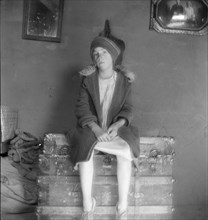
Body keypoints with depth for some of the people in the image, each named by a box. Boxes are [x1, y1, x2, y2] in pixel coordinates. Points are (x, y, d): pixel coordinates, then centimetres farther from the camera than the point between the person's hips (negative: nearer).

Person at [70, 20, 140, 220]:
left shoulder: (124, 80, 1)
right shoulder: (88, 79, -1)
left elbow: (127, 109, 0)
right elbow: (82, 108, -6)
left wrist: (117, 125, -21)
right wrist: (96, 129, -23)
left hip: (115, 128, 0)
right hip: (91, 127, 0)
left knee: (125, 152, -32)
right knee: (85, 149, -33)